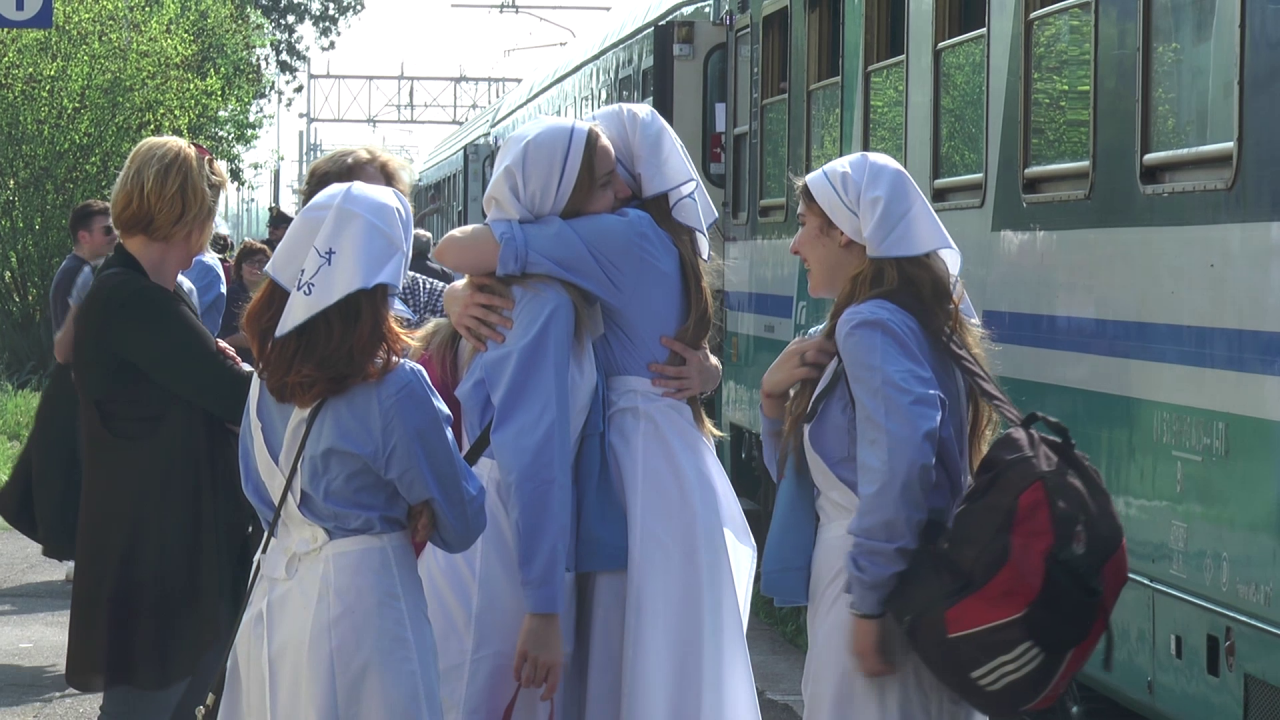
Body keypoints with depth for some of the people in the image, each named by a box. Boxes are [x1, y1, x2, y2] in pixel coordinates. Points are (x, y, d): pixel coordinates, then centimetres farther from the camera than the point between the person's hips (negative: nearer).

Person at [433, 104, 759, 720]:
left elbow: (456, 251, -16)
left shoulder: (622, 235, -13)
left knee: (638, 662, -4)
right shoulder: (669, 243, 15)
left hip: (640, 456, -9)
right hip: (680, 454, 9)